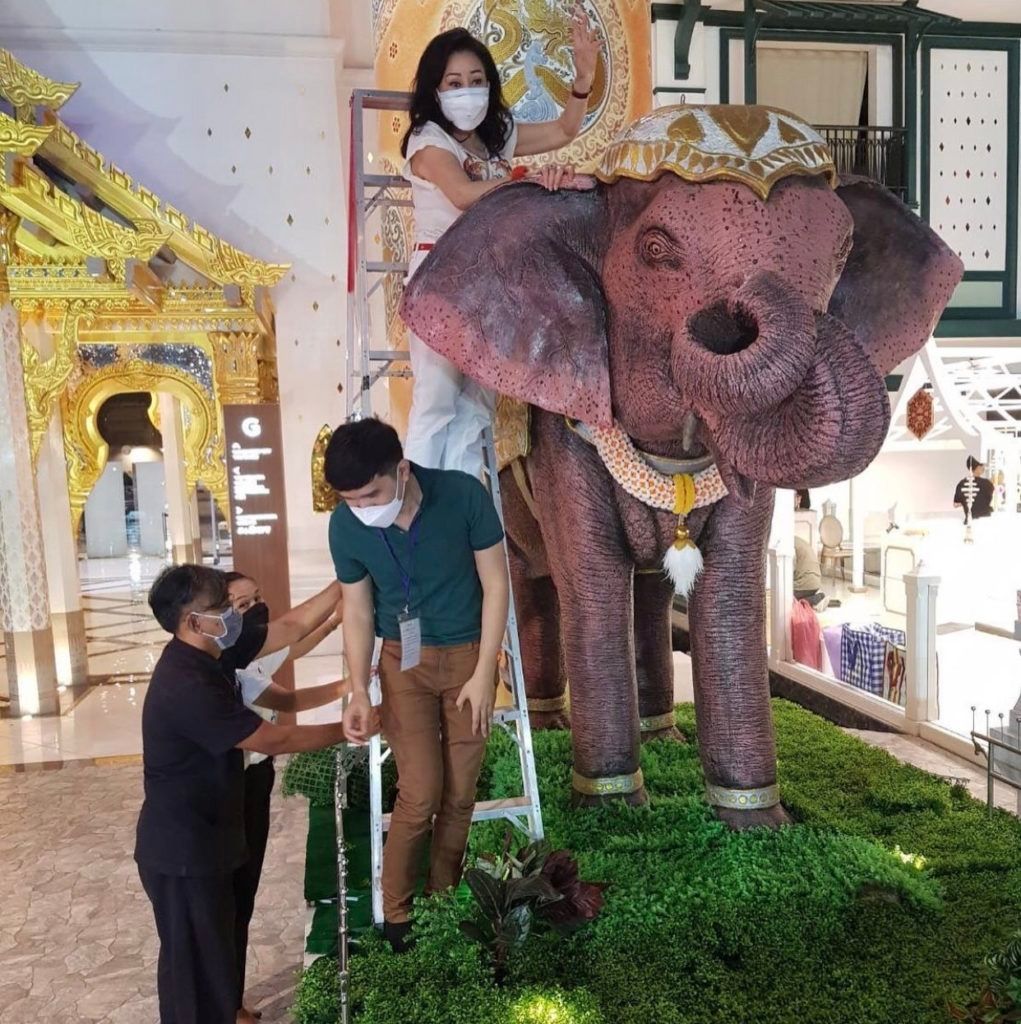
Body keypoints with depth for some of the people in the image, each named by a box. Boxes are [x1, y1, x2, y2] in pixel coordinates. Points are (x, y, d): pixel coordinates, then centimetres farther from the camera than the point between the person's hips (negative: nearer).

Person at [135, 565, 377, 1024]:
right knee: (198, 971, 7)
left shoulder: (211, 653, -1)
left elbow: (291, 627, 4)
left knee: (211, 959, 25)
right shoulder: (188, 686, -29)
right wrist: (348, 729, -13)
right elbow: (272, 740, -23)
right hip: (183, 851, -9)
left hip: (202, 839, 9)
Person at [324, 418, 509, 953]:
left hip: (469, 654, 0)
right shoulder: (346, 525, -17)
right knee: (420, 793, -4)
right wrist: (359, 691, -11)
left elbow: (495, 584, -12)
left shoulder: (464, 495, -23)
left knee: (460, 792, 8)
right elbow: (357, 612, -4)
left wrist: (483, 673, -12)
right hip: (404, 660, 0)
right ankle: (396, 914, 16)